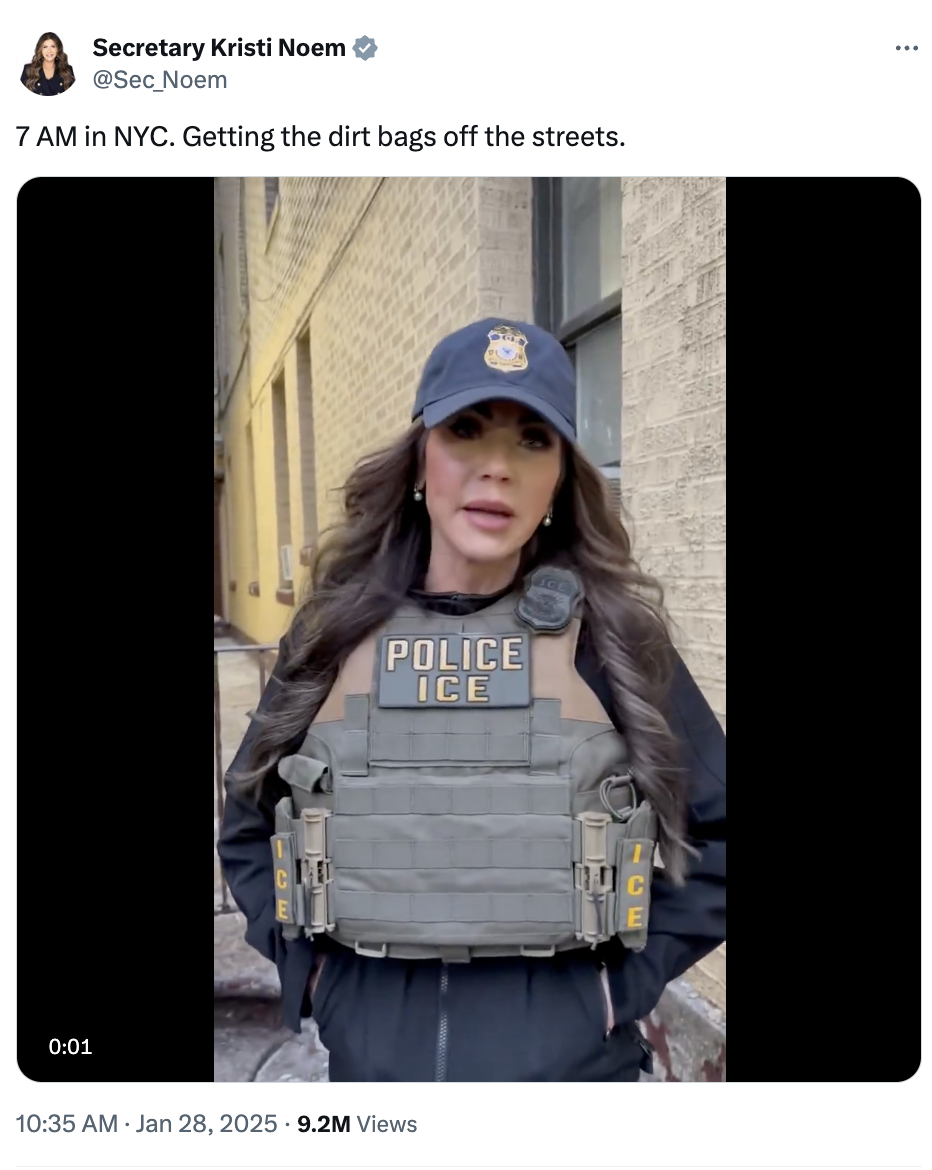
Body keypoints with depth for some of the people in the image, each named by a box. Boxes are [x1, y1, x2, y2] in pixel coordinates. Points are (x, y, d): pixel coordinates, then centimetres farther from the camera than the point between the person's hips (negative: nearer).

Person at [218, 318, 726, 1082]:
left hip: (568, 1053, -1)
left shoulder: (611, 634, -9)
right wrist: (310, 970, -1)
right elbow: (248, 830, 8)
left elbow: (717, 832, -1)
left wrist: (626, 978, -7)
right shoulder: (334, 633, -5)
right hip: (372, 1050, 2)